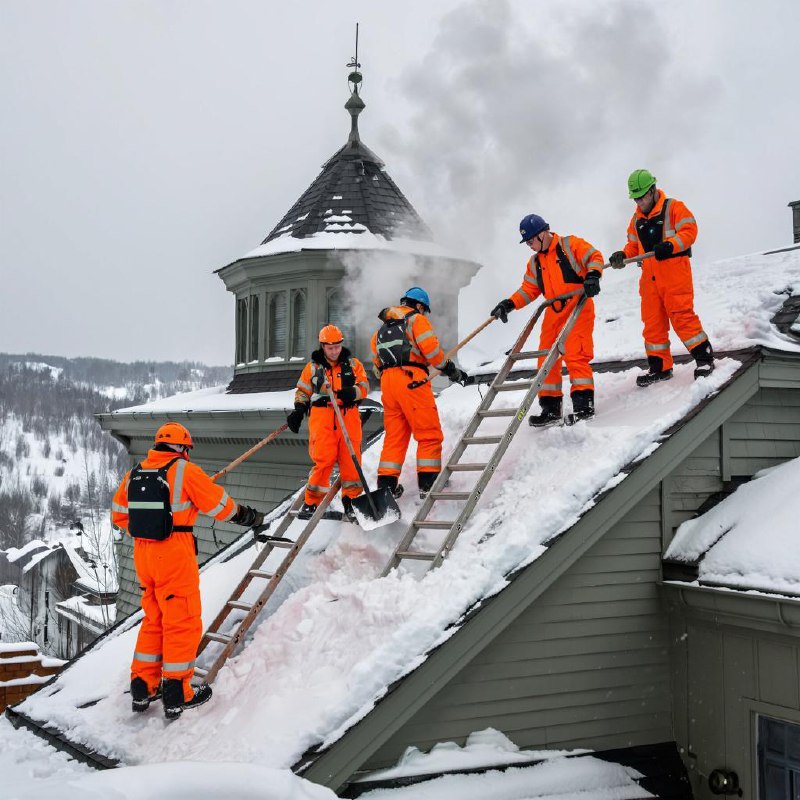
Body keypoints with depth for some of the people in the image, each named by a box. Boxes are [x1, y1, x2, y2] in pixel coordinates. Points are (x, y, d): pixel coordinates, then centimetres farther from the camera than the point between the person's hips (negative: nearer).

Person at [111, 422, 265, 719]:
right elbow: (220, 505, -3)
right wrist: (249, 516, 13)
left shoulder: (134, 474, 9)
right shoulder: (185, 471, -8)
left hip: (142, 553, 7)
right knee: (183, 623, 3)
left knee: (153, 620, 19)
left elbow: (119, 515, 15)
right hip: (174, 555, -7)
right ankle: (177, 696, 7)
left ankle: (143, 689, 23)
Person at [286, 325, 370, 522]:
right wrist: (298, 411, 3)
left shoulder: (353, 364, 13)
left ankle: (351, 500, 8)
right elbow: (302, 391, 19)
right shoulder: (313, 367, 13)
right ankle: (312, 503, -3)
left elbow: (364, 386, 6)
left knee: (351, 460, -3)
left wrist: (352, 392, -16)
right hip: (322, 418, -1)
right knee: (323, 459, -11)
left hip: (348, 416, 1)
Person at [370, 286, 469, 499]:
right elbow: (431, 348, -8)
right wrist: (450, 370, 0)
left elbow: (376, 363, 21)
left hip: (387, 381, 7)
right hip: (411, 379, -7)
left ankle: (386, 482, 7)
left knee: (394, 435, 11)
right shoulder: (417, 320, 5)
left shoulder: (381, 329, 26)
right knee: (429, 433, -3)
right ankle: (428, 481, -8)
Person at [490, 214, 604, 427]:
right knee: (546, 359, 5)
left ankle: (584, 402, -11)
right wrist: (509, 304, 2)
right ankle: (551, 406, 13)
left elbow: (594, 257, -7)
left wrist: (592, 275, -26)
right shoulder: (535, 262, 17)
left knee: (575, 354, -16)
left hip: (578, 309, -7)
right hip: (553, 314, 7)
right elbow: (528, 289, 16)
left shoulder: (570, 245, -2)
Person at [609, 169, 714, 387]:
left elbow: (689, 231, -10)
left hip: (675, 273, -6)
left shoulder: (673, 208, -2)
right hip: (649, 277, 6)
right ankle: (659, 367, 13)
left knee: (682, 316, -13)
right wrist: (623, 255, 0)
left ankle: (704, 357, -3)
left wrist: (669, 245, -25)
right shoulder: (637, 219, 18)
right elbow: (634, 245, 22)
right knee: (652, 322, 5)